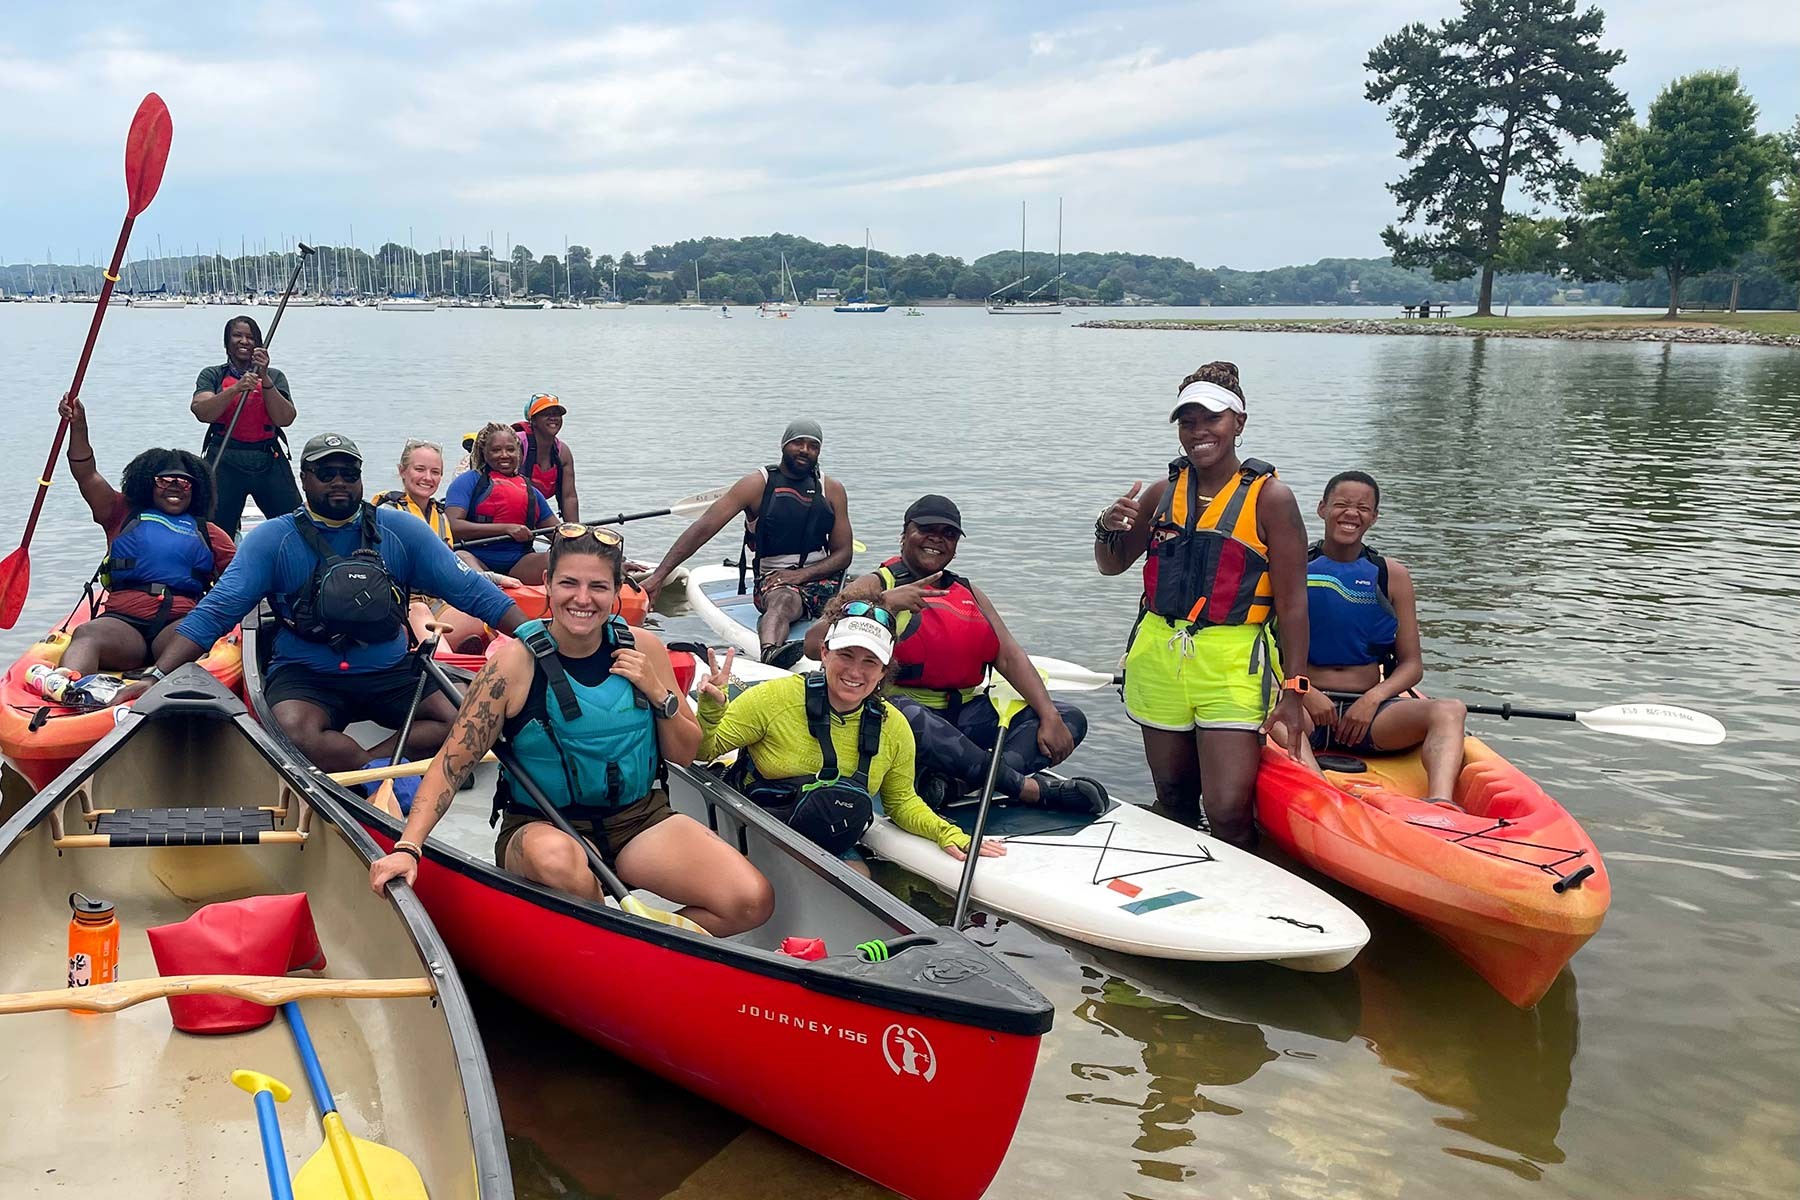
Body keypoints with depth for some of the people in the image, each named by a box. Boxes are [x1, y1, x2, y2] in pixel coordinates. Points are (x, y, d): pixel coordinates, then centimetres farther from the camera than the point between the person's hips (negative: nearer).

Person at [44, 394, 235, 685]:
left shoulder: (207, 532, 29)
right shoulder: (124, 514, 30)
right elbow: (86, 476, 19)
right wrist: (78, 426, 8)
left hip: (182, 622, -1)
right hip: (122, 619, 1)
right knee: (86, 635, -35)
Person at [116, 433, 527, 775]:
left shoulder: (400, 530, 4)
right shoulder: (271, 539, 1)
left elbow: (471, 590, 3)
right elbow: (215, 611, -4)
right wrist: (157, 676, -17)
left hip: (391, 672, 2)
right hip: (305, 677, -2)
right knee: (296, 733, -36)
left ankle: (348, 767, -25)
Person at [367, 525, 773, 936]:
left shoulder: (641, 648, -1)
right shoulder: (517, 661, -11)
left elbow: (685, 754, 8)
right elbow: (453, 762, -10)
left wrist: (660, 695, -10)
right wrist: (407, 848, -21)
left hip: (641, 817, 3)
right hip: (541, 825, -3)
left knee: (752, 900, -20)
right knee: (557, 859, -41)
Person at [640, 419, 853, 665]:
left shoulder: (832, 490, 11)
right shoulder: (758, 484, 0)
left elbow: (843, 553, 7)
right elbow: (703, 529, -7)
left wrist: (802, 574, -13)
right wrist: (658, 576, -16)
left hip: (820, 577, 6)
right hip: (773, 580, -5)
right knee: (784, 601, -40)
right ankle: (770, 652, -72)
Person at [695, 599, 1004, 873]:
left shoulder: (894, 729, -1)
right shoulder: (777, 697, -14)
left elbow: (902, 801, 14)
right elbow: (703, 749, -9)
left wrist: (947, 833, -1)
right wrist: (710, 710, -29)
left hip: (833, 845, 3)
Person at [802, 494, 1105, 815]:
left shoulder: (968, 593, 20)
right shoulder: (874, 587, 2)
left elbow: (1009, 656, 7)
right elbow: (815, 644, -15)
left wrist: (1049, 716, -9)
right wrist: (883, 603, -24)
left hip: (966, 714, 6)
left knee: (1071, 719, -9)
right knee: (906, 717, -41)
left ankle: (957, 784, -35)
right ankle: (1028, 787, -32)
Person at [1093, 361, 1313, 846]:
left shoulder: (1269, 497, -5)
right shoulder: (1164, 493, 8)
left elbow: (1292, 603, -6)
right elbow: (1112, 565, 20)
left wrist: (1292, 690, -9)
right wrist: (1108, 529, -2)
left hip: (1233, 666, -4)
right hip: (1159, 660, 5)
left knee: (1228, 814, -10)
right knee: (1173, 802, 16)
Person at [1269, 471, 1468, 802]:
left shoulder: (1392, 575, 11)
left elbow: (1412, 664, 8)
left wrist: (1373, 699, -11)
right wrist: (1304, 693, -17)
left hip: (1370, 712, 2)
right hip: (1307, 705, -2)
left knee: (1450, 711, -26)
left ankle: (1439, 808, -52)